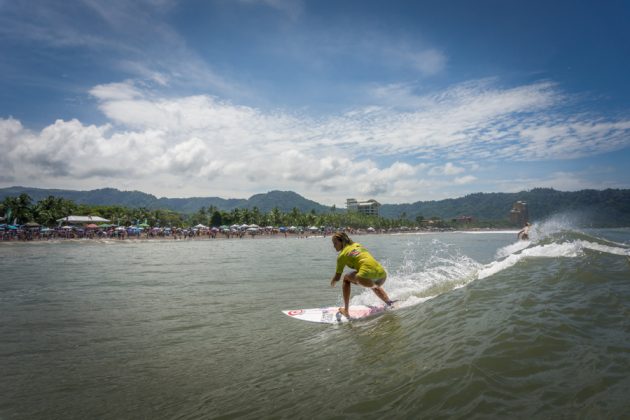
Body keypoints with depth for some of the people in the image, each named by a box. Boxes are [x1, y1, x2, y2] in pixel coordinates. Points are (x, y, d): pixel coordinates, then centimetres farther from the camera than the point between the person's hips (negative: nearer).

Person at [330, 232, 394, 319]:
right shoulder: (358, 245, 25)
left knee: (346, 278, 23)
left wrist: (332, 283, 32)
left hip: (367, 276, -7)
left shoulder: (342, 255, 8)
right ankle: (389, 303, 29)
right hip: (382, 275, 7)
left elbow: (337, 277, 10)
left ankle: (346, 311, 19)